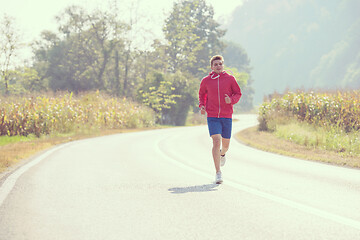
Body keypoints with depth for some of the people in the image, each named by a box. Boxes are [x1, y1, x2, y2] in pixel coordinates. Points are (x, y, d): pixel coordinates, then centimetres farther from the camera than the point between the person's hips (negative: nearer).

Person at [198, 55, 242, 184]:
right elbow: (202, 93, 20)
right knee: (216, 141, -15)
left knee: (225, 143, 11)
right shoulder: (206, 80, 4)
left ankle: (222, 154, 52)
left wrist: (231, 100, -15)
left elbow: (238, 93, 6)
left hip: (227, 116, 1)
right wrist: (201, 105, 2)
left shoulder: (230, 79, 1)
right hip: (212, 116, -1)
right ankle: (218, 173, -14)